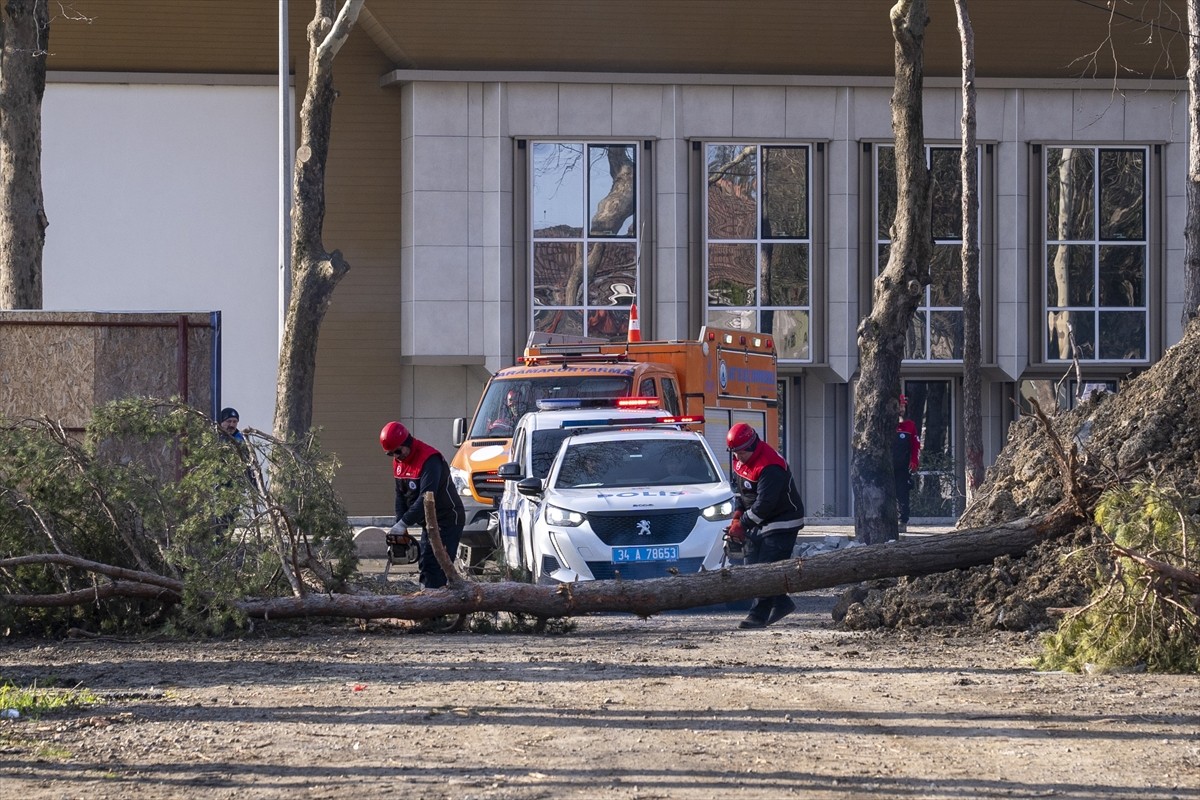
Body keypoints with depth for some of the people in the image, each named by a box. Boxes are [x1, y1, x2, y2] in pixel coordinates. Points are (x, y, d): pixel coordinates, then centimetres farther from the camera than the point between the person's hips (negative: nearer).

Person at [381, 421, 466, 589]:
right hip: (428, 523, 9)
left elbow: (426, 498, -30)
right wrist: (399, 524, -3)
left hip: (447, 520, -9)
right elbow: (401, 495, 10)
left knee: (436, 567, -15)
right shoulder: (398, 462, 5)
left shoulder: (429, 460, -24)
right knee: (424, 565, 8)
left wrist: (404, 523, -30)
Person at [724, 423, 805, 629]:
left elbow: (764, 504, -29)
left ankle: (759, 615, -12)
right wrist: (738, 514, 2)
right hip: (758, 523, 10)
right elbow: (739, 489, 17)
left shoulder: (769, 467, -28)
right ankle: (782, 604, 21)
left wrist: (742, 524, -21)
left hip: (782, 524, -10)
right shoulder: (741, 461, 3)